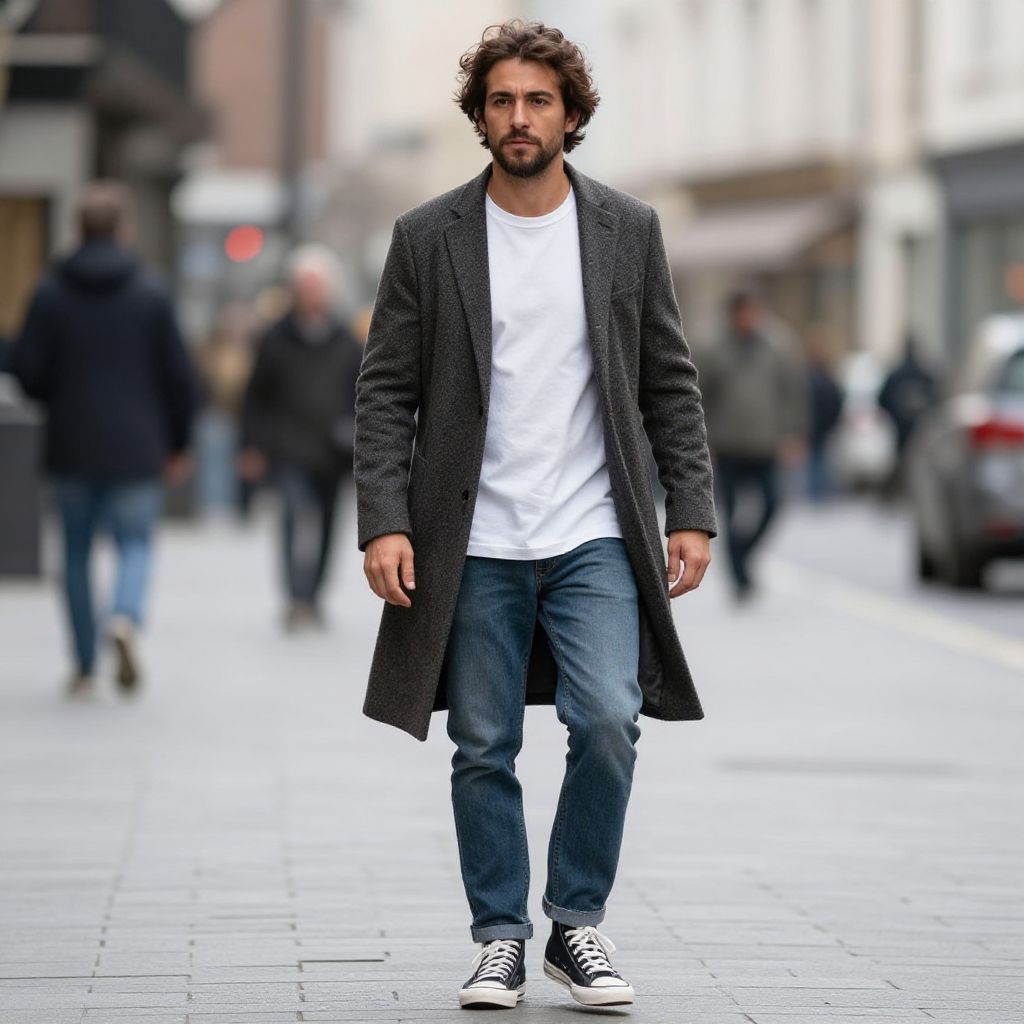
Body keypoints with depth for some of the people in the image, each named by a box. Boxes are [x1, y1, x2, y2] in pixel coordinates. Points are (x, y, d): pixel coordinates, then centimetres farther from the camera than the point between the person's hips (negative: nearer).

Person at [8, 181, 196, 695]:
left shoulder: (51, 292, -4)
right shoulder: (151, 295, -4)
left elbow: (27, 370, -6)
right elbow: (178, 376, -2)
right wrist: (178, 444, 10)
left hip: (72, 448, 1)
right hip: (135, 448, -1)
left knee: (77, 553, 12)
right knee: (136, 542, 8)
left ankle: (84, 665, 12)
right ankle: (126, 617, -22)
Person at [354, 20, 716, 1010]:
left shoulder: (628, 230, 6)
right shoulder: (428, 238, 2)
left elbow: (669, 383, 9)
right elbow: (386, 392, 1)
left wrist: (691, 511, 1)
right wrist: (383, 522, -8)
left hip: (595, 537, 0)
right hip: (475, 546, 0)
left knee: (607, 719, -14)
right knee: (483, 750, 4)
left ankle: (577, 924, 4)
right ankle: (500, 939, 17)